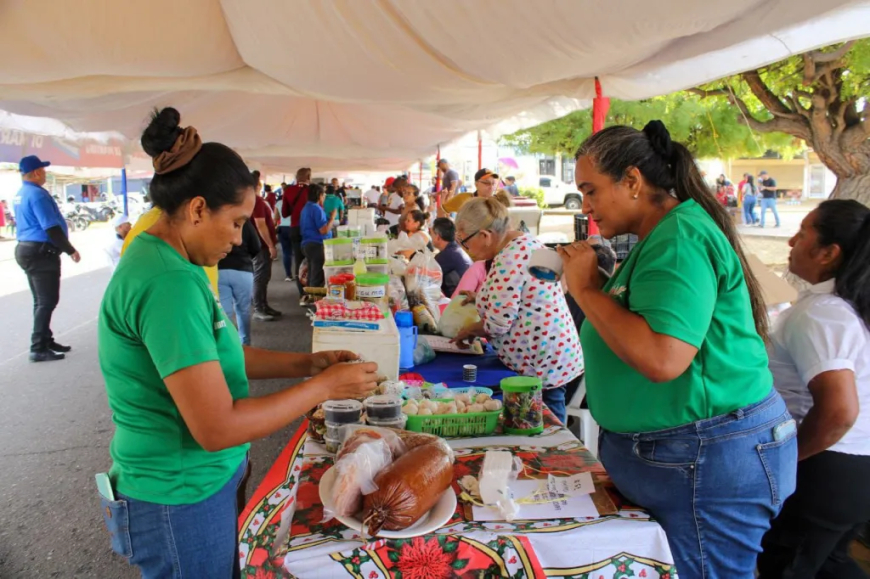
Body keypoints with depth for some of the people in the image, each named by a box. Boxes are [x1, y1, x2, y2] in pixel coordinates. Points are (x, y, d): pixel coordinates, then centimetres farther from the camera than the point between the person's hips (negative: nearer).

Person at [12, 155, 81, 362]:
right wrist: (70, 250, -14)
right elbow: (51, 228, -22)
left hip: (27, 250, 10)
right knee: (47, 302, -4)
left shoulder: (20, 195, 14)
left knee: (41, 301, 17)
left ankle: (45, 341, 25)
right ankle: (38, 349, -1)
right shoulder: (37, 194, -17)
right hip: (41, 252, -10)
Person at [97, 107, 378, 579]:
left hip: (204, 482, 9)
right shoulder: (170, 284, -28)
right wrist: (323, 387, -20)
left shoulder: (157, 259, 3)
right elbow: (217, 427, -30)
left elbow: (212, 357, 9)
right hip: (181, 501, -9)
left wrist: (305, 363, 1)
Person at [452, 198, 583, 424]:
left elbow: (498, 324, -23)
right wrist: (483, 297, 15)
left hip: (541, 365, -10)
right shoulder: (525, 242, 8)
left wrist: (469, 331, -4)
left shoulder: (508, 259, -22)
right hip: (552, 357, 10)